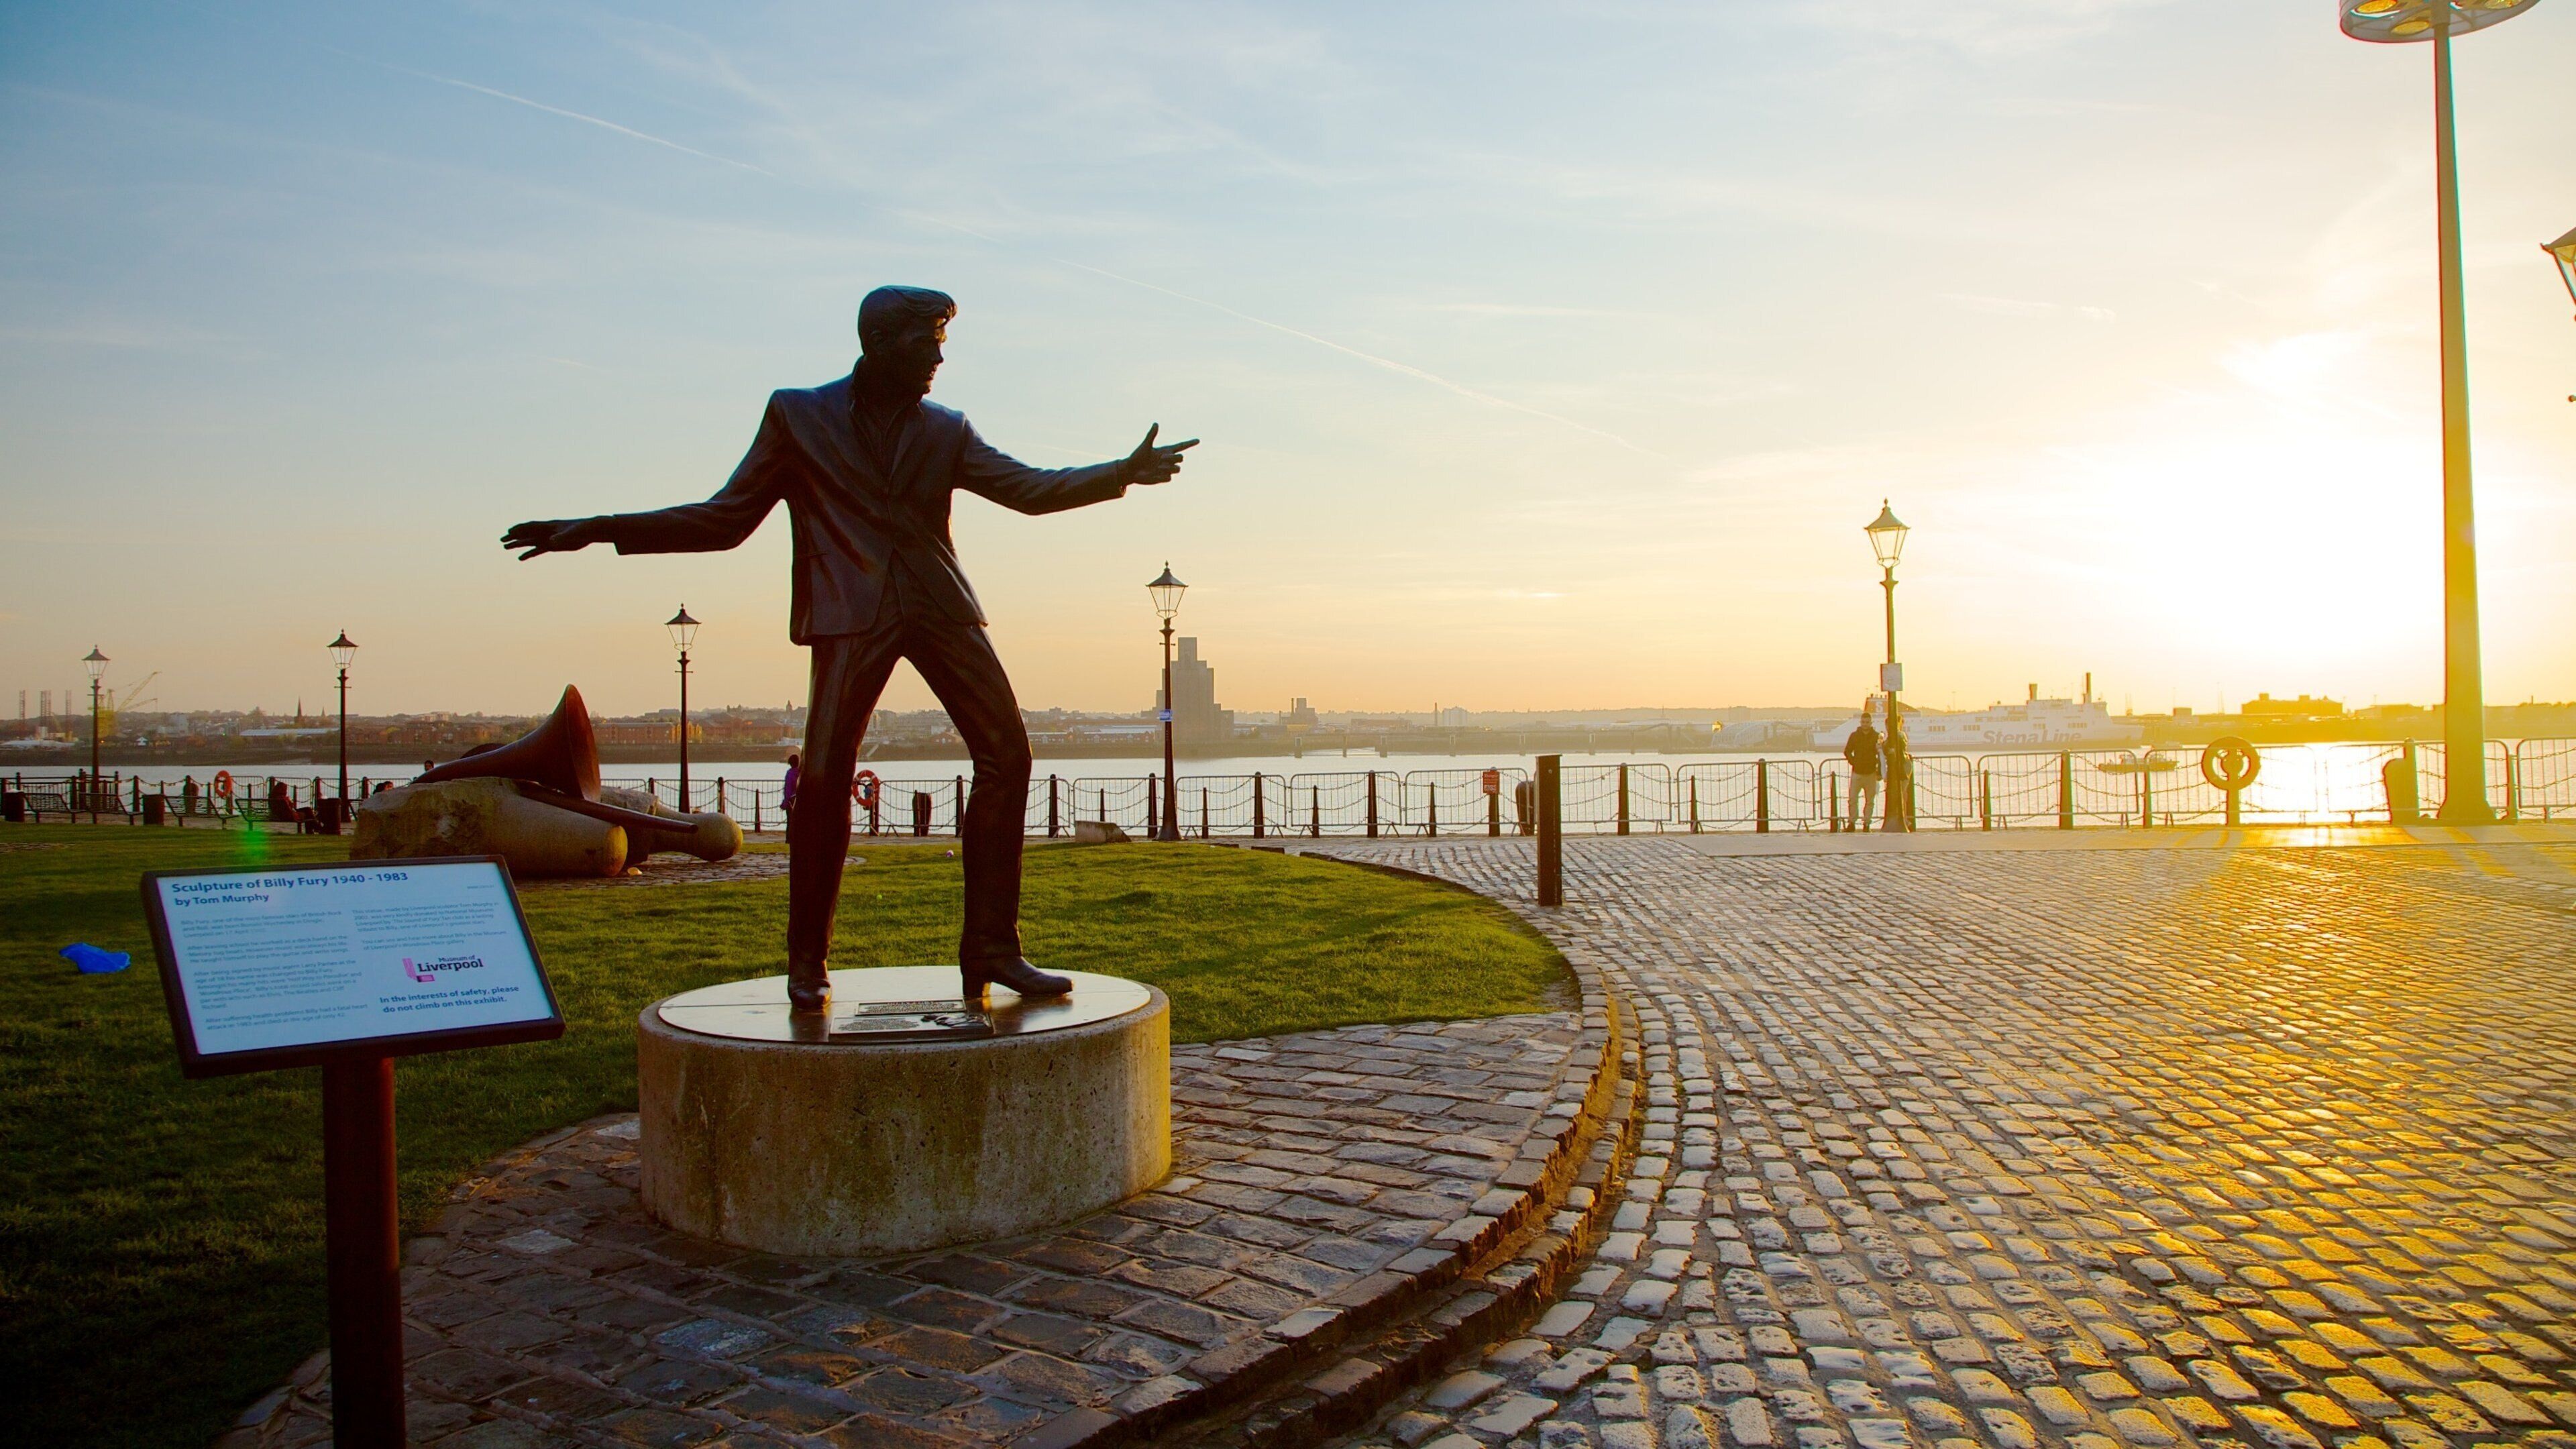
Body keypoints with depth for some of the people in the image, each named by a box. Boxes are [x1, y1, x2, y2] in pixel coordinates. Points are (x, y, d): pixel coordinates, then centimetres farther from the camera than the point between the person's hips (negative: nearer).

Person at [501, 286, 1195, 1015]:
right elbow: (725, 519, 10)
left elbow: (1030, 488, 12)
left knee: (1006, 752, -9)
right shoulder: (797, 415, 10)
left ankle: (990, 949, -2)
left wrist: (1121, 472, -1)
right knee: (824, 777, -15)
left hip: (940, 606, 4)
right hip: (851, 613, -3)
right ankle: (808, 962, 3)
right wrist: (599, 530, 3)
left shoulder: (945, 429, 18)